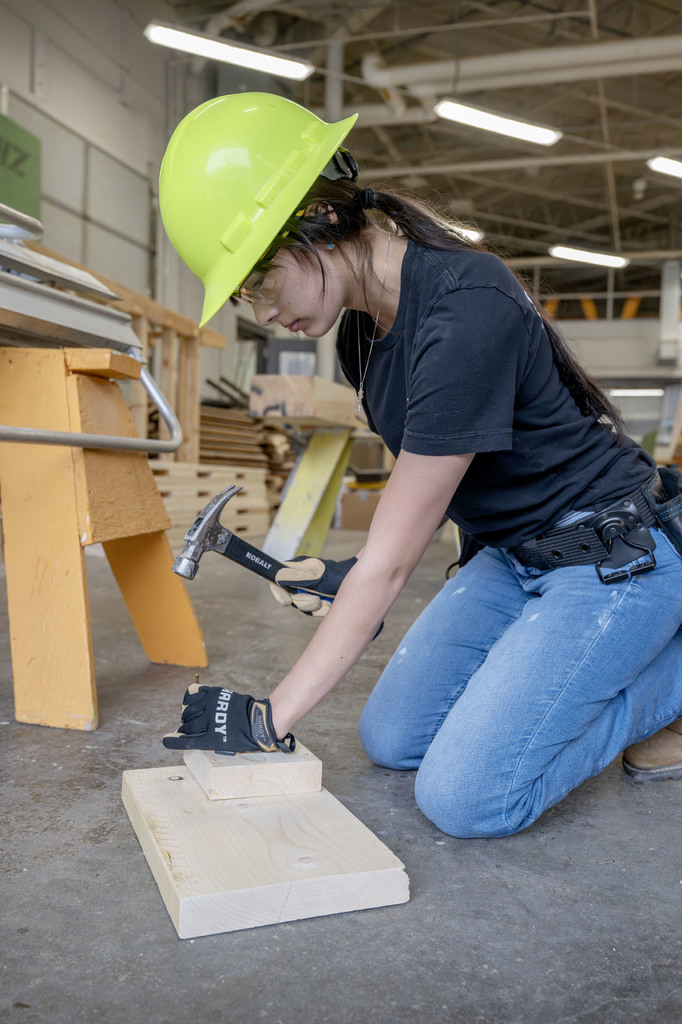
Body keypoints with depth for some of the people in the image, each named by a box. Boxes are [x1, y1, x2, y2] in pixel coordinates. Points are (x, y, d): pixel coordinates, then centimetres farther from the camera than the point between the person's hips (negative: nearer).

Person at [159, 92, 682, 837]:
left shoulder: (465, 313, -29)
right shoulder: (360, 330, -1)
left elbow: (389, 562, -27)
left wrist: (270, 720, -19)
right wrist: (357, 576, 2)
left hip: (612, 558, -8)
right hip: (509, 554, 8)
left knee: (464, 795, -13)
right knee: (390, 739, 7)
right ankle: (569, 666, 20)